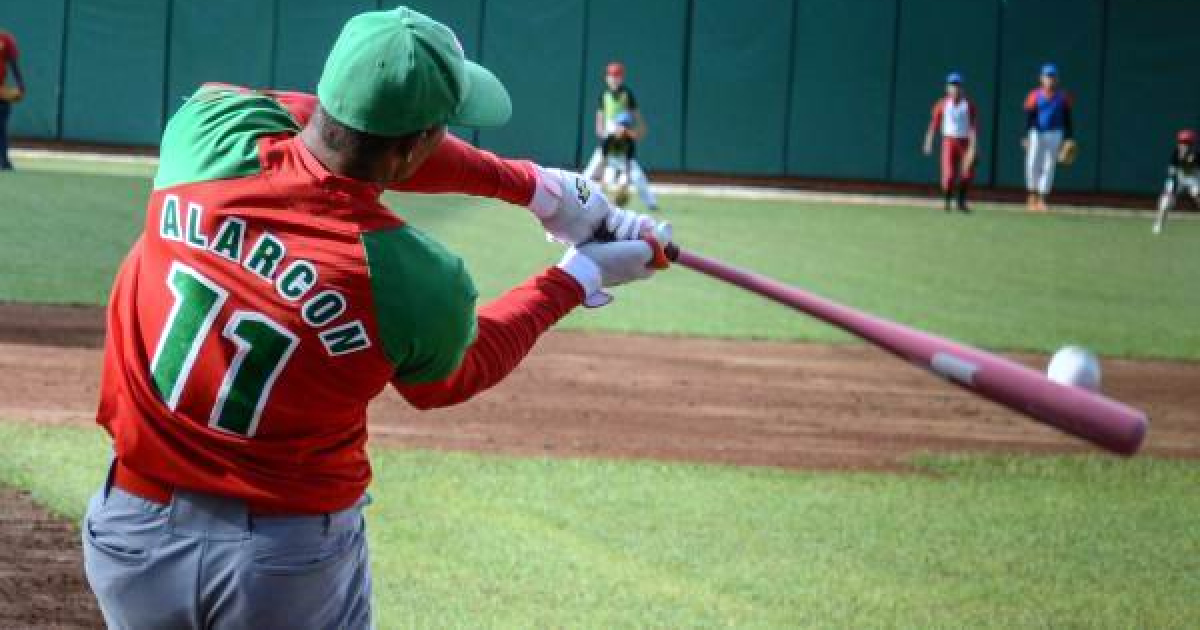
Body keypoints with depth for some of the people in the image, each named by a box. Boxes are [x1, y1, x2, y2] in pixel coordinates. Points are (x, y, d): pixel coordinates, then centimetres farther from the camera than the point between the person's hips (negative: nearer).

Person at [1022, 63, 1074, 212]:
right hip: (1036, 133, -1)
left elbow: (1067, 120, 7)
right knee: (1033, 165, -6)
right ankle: (1032, 195, 10)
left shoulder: (1063, 97, 4)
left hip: (1054, 135, 1)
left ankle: (1042, 199, 1)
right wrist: (1026, 137, -9)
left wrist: (1069, 139, 3)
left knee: (1049, 167, -2)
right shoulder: (1035, 96, -1)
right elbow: (1028, 118, -1)